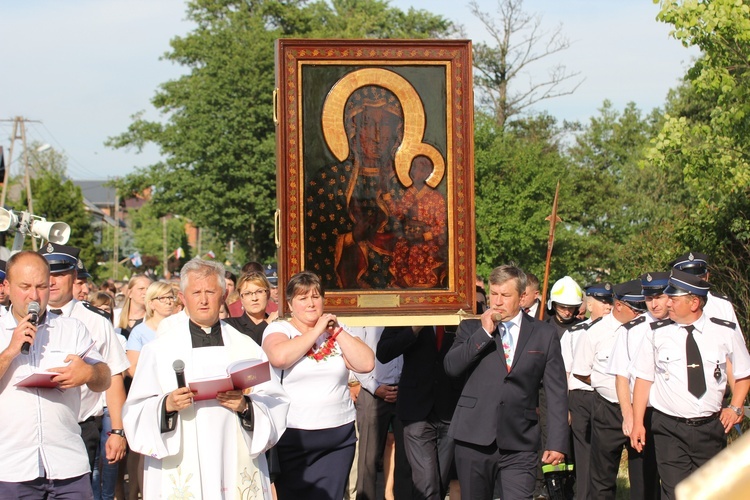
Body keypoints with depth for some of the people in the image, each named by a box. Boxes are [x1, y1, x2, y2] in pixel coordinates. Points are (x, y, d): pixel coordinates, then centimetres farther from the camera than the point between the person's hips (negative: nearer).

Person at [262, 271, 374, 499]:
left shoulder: (337, 331, 10)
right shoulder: (278, 329, 1)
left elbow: (367, 364, -1)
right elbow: (279, 357, -21)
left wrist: (337, 331, -5)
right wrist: (317, 331, -12)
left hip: (339, 437, 3)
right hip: (292, 437, -3)